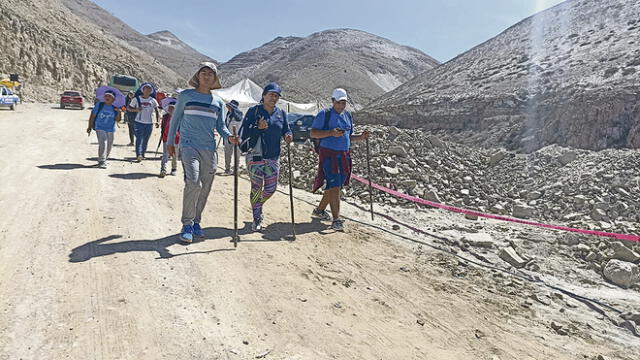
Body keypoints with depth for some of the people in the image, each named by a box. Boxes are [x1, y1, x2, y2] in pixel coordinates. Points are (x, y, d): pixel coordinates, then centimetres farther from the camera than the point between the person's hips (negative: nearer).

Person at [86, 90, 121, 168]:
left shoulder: (115, 108, 3)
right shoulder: (99, 105, -2)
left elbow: (117, 120, -1)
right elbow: (92, 116, 3)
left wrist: (119, 112, -17)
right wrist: (90, 127, 2)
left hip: (110, 129, 4)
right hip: (100, 128, -3)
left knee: (109, 145, 10)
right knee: (103, 143, -18)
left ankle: (104, 160, 31)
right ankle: (102, 162, -15)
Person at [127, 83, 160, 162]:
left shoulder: (153, 100, 6)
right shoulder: (137, 99, 2)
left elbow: (157, 111, 6)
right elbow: (128, 108, 8)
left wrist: (157, 121, -8)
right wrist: (136, 109, -13)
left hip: (149, 123, 2)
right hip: (139, 122, -2)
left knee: (145, 140, 8)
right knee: (139, 138, -14)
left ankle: (142, 154, 20)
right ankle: (139, 155, -24)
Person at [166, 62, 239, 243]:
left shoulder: (218, 101, 13)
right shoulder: (186, 95, 5)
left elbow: (220, 125, 13)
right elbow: (175, 119, 10)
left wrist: (229, 136, -7)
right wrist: (170, 142, 9)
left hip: (209, 149, 4)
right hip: (189, 145, -4)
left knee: (205, 188, 5)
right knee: (193, 183, -19)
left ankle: (196, 222, 20)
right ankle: (187, 225, -8)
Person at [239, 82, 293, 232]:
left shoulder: (281, 113, 8)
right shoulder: (254, 111, -5)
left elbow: (286, 130, 16)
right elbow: (243, 133, -8)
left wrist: (288, 136, -8)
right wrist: (258, 128, -24)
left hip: (273, 157, 4)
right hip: (255, 156, -4)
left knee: (271, 188, 7)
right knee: (257, 188, 1)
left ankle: (257, 205, 37)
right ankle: (257, 218, 17)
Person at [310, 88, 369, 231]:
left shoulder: (348, 115, 16)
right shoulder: (324, 114, -4)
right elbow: (313, 133, -9)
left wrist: (361, 137, 4)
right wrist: (331, 132, -22)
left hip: (344, 155, 7)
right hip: (329, 154, -7)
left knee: (336, 186, 12)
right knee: (334, 186, -13)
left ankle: (319, 210, 31)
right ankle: (336, 220, -11)